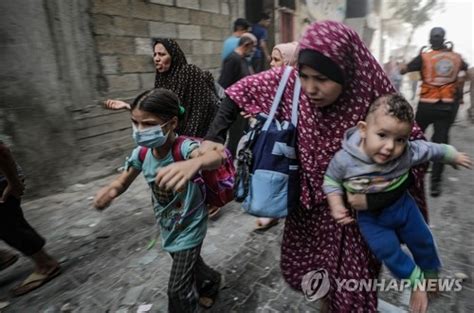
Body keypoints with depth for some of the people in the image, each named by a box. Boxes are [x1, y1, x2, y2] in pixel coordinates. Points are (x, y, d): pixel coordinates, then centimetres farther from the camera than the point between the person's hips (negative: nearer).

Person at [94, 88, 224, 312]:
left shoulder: (184, 148, -34)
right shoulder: (142, 153, -15)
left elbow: (217, 157, -55)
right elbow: (123, 182, -2)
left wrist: (193, 163, -79)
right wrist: (110, 190, -27)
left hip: (189, 228, -6)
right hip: (167, 227, 6)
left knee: (177, 290, 5)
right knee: (188, 264, 31)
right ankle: (210, 282, 63)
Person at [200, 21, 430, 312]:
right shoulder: (291, 82, -20)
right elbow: (241, 91, -10)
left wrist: (376, 197, -24)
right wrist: (214, 137, -19)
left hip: (352, 209, -3)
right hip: (307, 202, 4)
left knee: (350, 287, 14)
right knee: (299, 267, 24)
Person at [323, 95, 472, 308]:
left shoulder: (408, 152, -26)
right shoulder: (344, 159, -31)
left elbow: (433, 150, -6)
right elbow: (331, 180, -13)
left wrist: (454, 156, 12)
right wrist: (336, 207, -20)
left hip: (403, 206, 3)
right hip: (370, 217, -2)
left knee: (422, 240, 20)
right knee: (388, 251, 2)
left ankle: (430, 273, 54)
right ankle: (416, 280, 33)